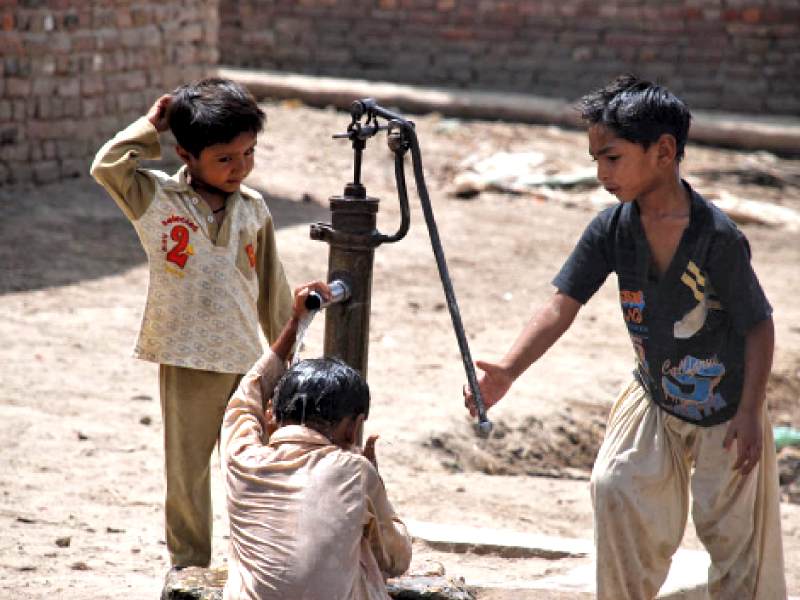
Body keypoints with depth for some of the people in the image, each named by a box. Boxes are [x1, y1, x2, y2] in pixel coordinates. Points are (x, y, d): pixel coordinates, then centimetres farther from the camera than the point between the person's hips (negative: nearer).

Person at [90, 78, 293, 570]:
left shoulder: (254, 209, 5)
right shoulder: (157, 199, -5)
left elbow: (271, 285, 14)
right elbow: (107, 167, -22)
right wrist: (152, 127, -12)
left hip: (247, 362, 3)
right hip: (186, 362, -3)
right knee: (186, 472, 6)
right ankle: (189, 564, 20)